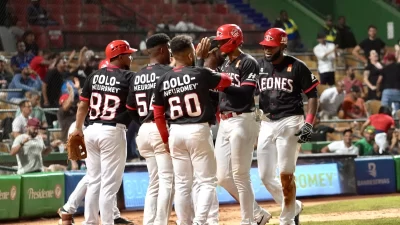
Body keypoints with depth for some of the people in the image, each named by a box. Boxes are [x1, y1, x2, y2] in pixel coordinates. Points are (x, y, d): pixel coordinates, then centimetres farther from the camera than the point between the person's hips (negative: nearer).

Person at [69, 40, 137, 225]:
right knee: (109, 183, -3)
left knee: (93, 181, 13)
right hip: (113, 132, -6)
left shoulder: (94, 76, 8)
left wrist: (78, 129, 17)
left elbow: (83, 105, 10)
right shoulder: (128, 77, -6)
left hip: (92, 130, 6)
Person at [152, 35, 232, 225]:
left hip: (176, 132, 4)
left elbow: (158, 114, 7)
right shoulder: (200, 74, -8)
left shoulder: (162, 81, 3)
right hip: (198, 130, -4)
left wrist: (166, 139, 17)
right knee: (207, 181, 2)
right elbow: (227, 81, 9)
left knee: (182, 184, 11)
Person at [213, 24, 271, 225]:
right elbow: (218, 91, 17)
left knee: (240, 175, -6)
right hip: (224, 122, 9)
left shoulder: (248, 63, -9)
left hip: (242, 121, -9)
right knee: (223, 177, 8)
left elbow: (246, 94, -19)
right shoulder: (224, 63, 17)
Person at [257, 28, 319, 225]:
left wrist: (309, 123, -10)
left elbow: (312, 95, 0)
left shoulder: (297, 67, -4)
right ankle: (293, 207, 26)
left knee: (286, 175, -7)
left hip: (289, 122, -5)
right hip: (266, 123, 5)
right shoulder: (258, 66, 7)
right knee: (265, 176, 6)